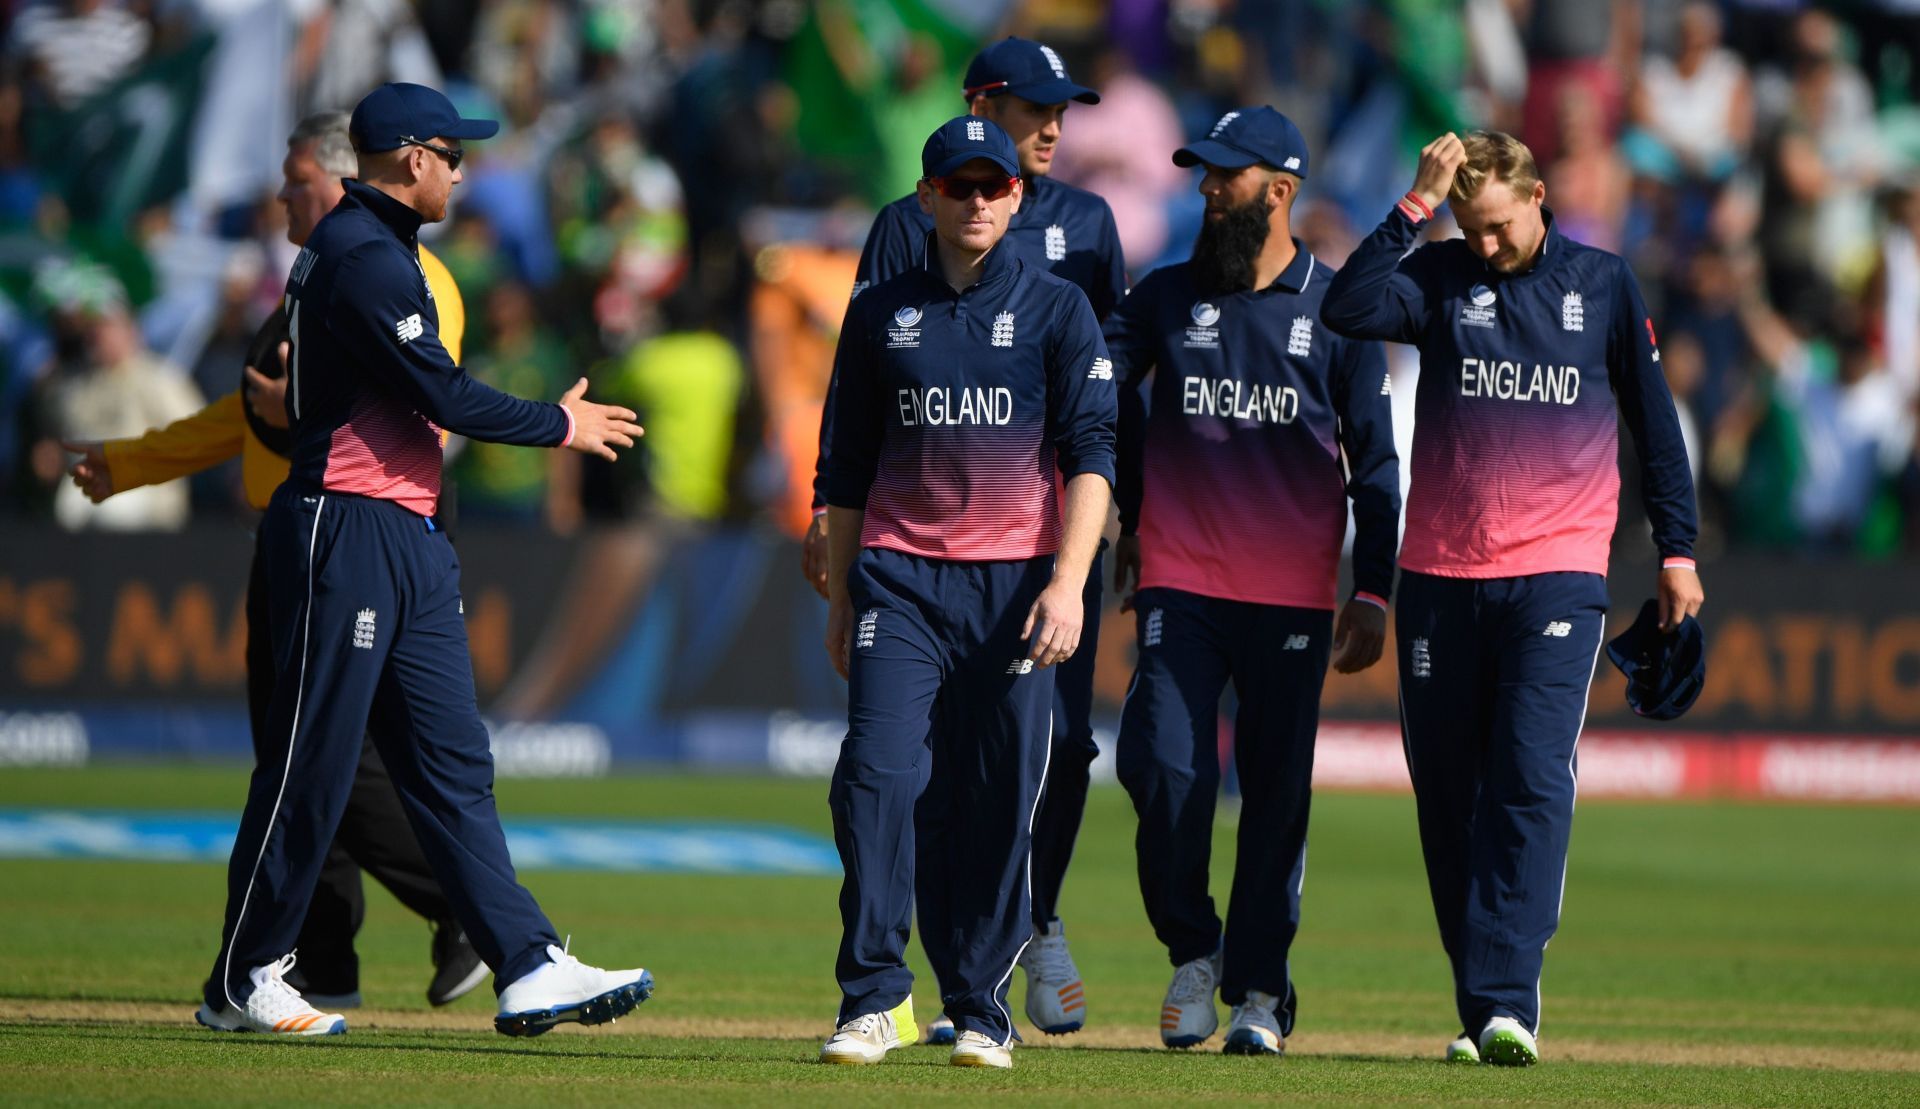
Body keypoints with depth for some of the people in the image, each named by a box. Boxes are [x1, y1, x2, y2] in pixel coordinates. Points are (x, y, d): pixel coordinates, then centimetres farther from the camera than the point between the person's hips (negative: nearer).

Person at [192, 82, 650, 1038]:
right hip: (344, 532, -10)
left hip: (410, 543, 10)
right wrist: (560, 425, -6)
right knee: (311, 762, -4)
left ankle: (528, 968, 0)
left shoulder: (381, 250, 19)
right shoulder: (362, 257, -14)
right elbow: (441, 397, -17)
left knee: (452, 763, 4)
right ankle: (243, 982, 4)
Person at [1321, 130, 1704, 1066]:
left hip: (1558, 576, -2)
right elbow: (1347, 309, -13)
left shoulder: (1603, 284, 7)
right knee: (1447, 794, 4)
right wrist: (1415, 205, -15)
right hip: (1439, 576, 2)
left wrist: (1677, 549, 12)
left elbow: (1652, 419, 14)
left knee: (1533, 780, -15)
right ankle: (1478, 1010, 12)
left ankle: (1505, 1003, -20)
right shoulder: (1439, 277, 6)